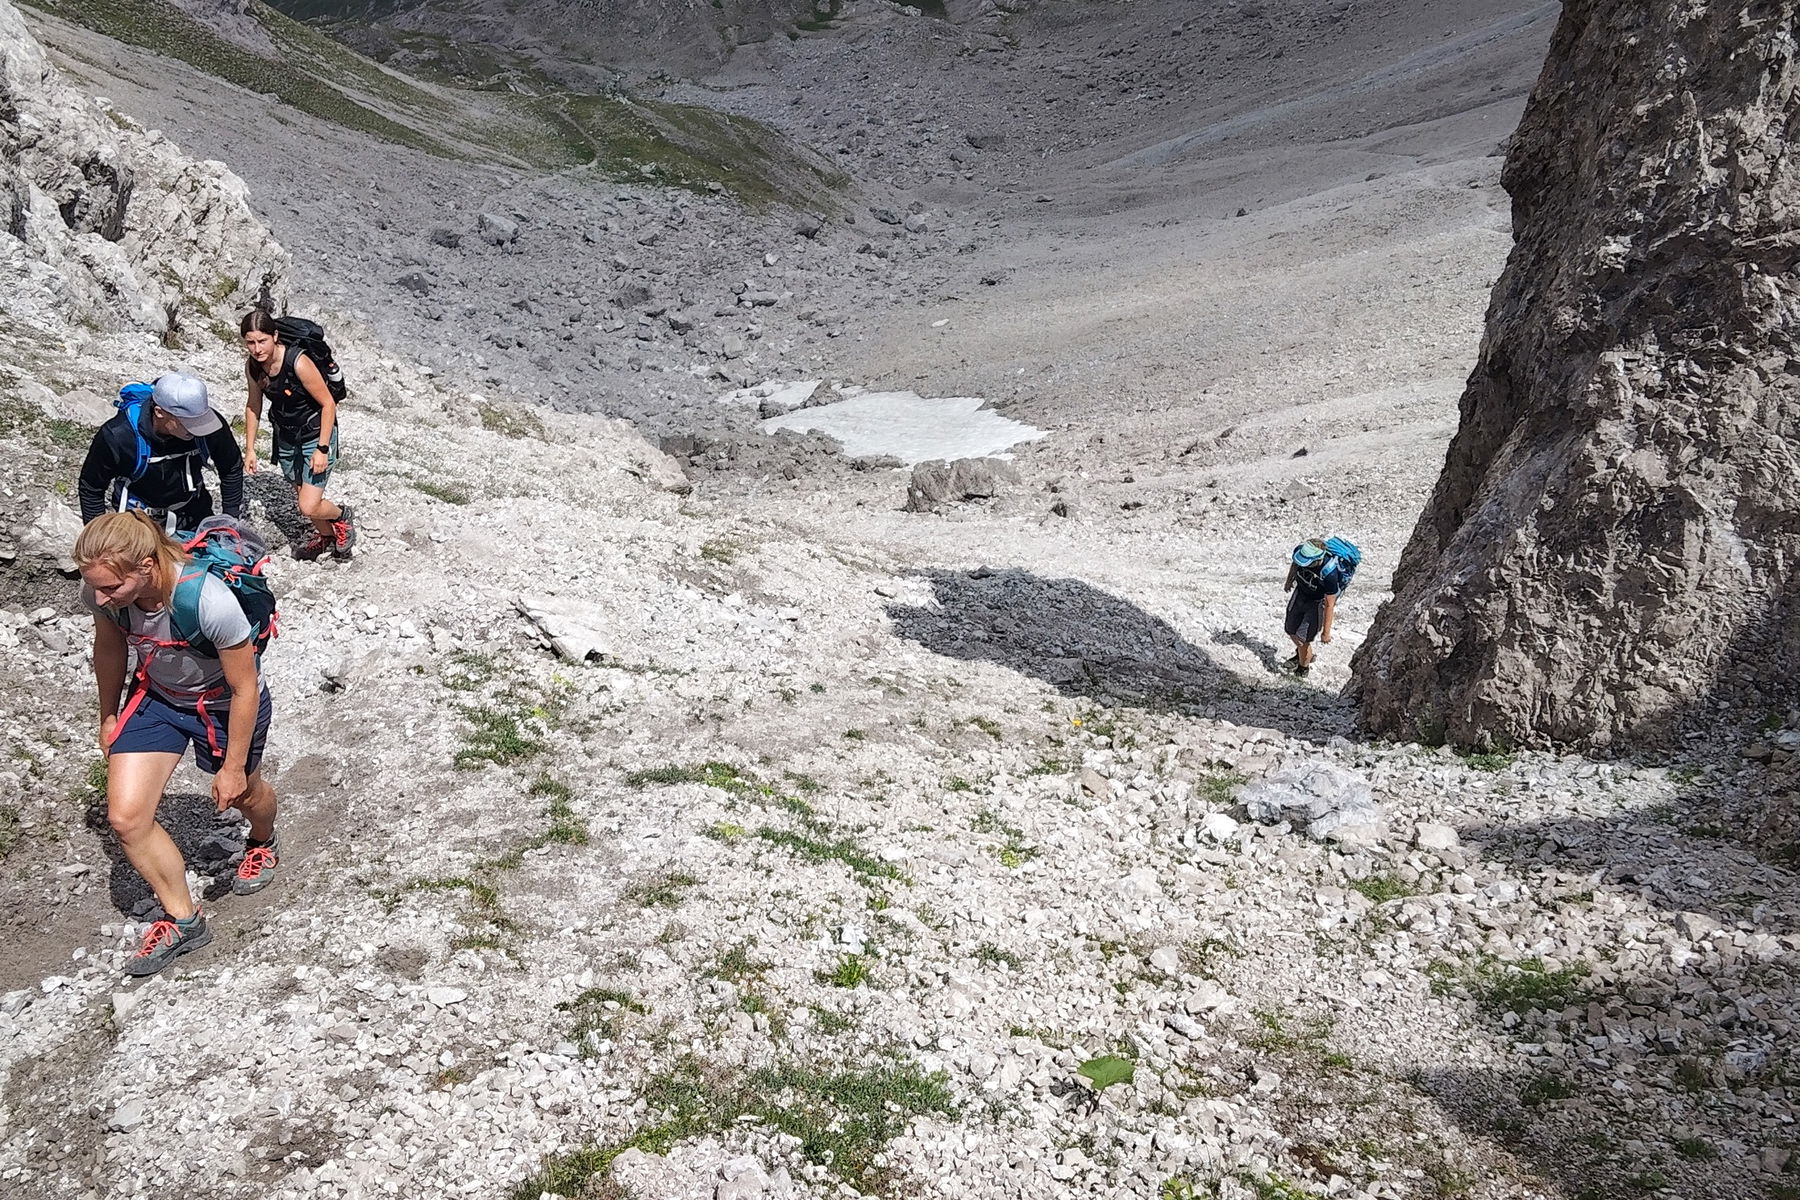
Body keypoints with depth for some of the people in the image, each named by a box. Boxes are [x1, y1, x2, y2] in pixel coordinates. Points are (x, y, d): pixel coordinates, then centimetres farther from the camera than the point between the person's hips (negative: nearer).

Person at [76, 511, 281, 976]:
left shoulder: (209, 601, -41)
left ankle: (263, 843, 61)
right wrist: (109, 717, 12)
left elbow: (245, 689, -26)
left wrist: (234, 766, -15)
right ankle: (182, 921, 15)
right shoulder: (102, 591, -26)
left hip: (222, 706, -4)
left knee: (242, 793, 23)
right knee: (125, 816, -6)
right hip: (155, 697, 4)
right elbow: (109, 648, -1)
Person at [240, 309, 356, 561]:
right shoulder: (252, 366, -10)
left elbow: (328, 404, -22)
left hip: (316, 434, -6)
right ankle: (325, 536, 47)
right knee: (301, 496, 20)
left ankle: (342, 517, 22)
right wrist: (250, 449, 7)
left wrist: (322, 449, -21)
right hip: (286, 435, 6)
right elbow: (253, 405, 6)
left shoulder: (299, 363, -30)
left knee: (309, 507, -11)